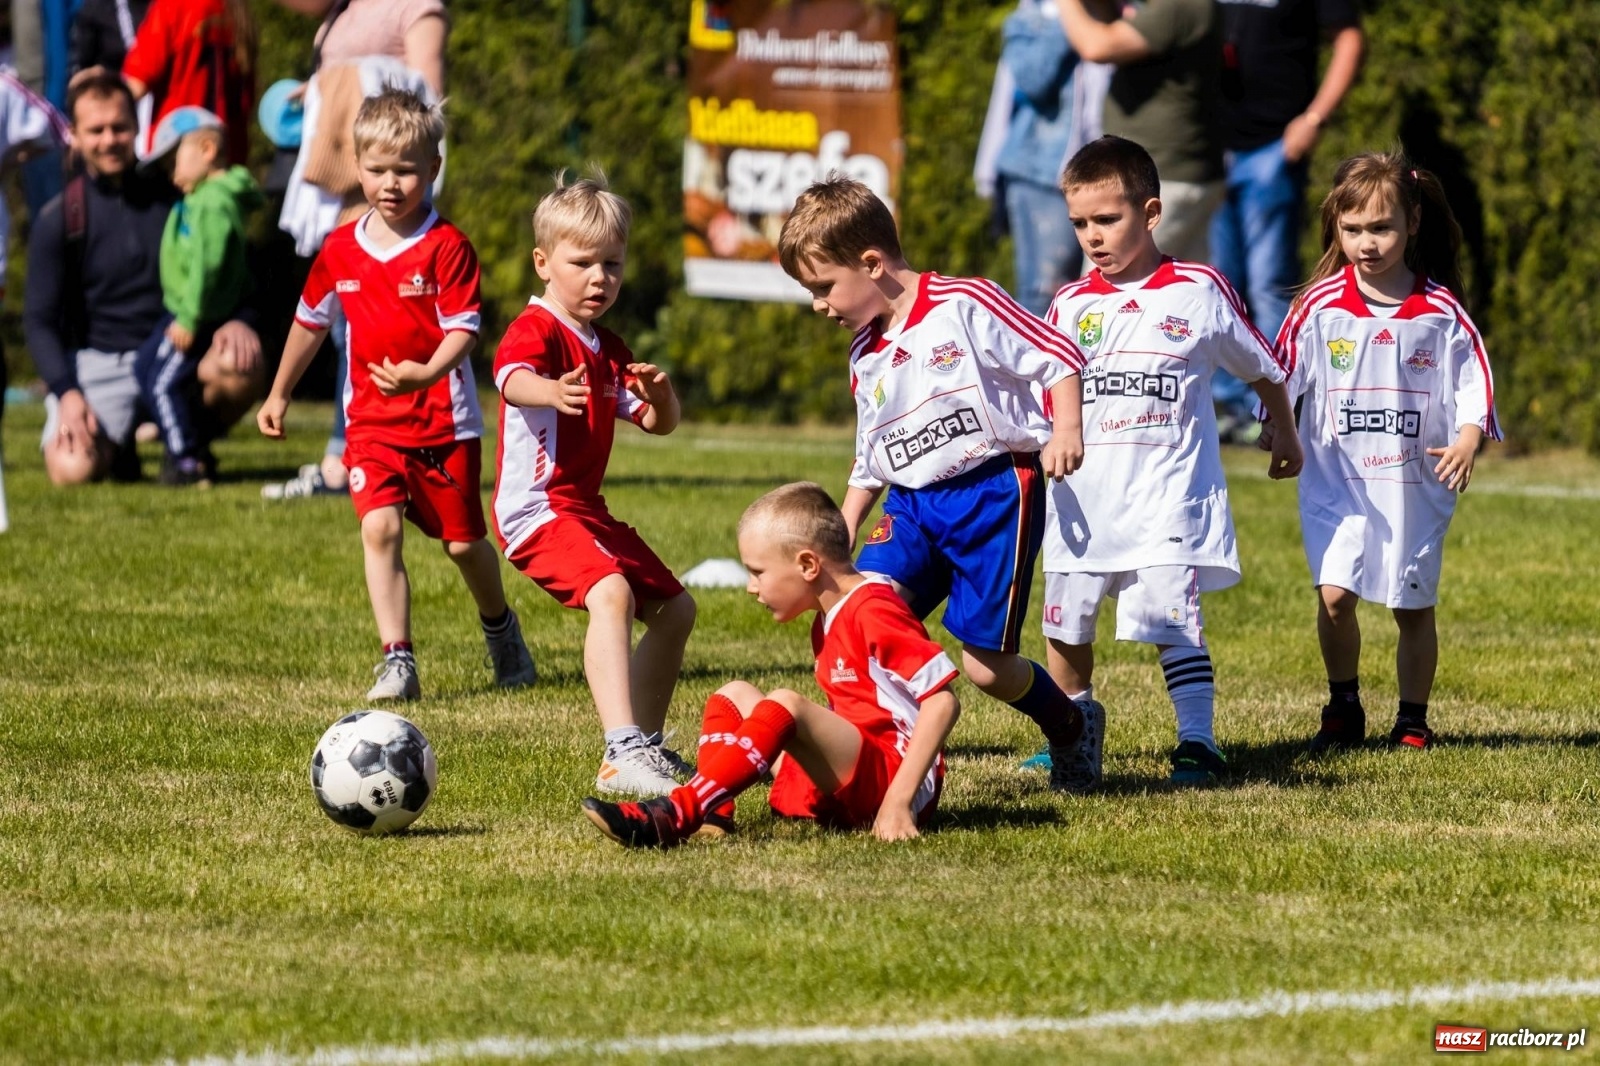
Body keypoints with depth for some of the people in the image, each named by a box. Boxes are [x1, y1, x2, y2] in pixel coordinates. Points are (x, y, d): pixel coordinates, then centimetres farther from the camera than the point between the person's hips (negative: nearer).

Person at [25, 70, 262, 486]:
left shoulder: (172, 198, 5)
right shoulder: (57, 221, 0)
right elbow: (40, 320, -2)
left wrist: (235, 321, -14)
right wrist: (66, 394, -18)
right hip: (97, 364, -2)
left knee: (242, 364, -32)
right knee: (72, 468, -29)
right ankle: (116, 446, 11)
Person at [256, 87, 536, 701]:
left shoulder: (446, 247, -11)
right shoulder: (341, 251, 3)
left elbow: (462, 330, -15)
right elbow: (311, 321, 19)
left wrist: (427, 373, -34)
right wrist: (279, 394, 26)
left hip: (444, 420, -3)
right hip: (373, 422, 3)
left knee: (463, 541, 10)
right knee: (380, 529, -17)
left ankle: (500, 628, 39)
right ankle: (397, 661, -18)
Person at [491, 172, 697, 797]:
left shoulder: (608, 350, 16)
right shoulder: (536, 330, -12)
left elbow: (659, 424, 14)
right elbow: (513, 378, -35)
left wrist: (660, 394, -11)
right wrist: (551, 391, -59)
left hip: (585, 510, 10)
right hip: (537, 507, -10)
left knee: (674, 609, 18)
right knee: (610, 592, -33)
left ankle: (647, 746, 31)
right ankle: (622, 754, -43)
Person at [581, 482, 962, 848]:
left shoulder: (874, 611, -13)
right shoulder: (829, 621, 17)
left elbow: (942, 701, -20)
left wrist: (899, 799, -24)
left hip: (894, 775, -10)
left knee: (784, 705, -29)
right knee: (735, 696, 9)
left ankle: (675, 816, -39)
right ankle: (712, 811, -16)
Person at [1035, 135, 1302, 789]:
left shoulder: (1200, 292, -1)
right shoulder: (1071, 306, 5)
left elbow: (1263, 370, 14)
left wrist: (1286, 440, 25)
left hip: (1167, 495, -3)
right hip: (1084, 497, 3)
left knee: (1173, 621, -12)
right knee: (1068, 625, 9)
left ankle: (1198, 743, -9)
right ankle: (1076, 728, 28)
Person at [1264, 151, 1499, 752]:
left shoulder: (1441, 311, -3)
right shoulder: (1321, 305, -4)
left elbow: (1472, 376, -1)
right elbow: (1282, 371, 2)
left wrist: (1468, 438, -15)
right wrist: (1276, 427, -11)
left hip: (1417, 482, 1)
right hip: (1336, 479, 0)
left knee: (1413, 606, 8)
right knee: (1334, 593, -13)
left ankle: (1412, 721, 23)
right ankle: (1344, 709, 7)